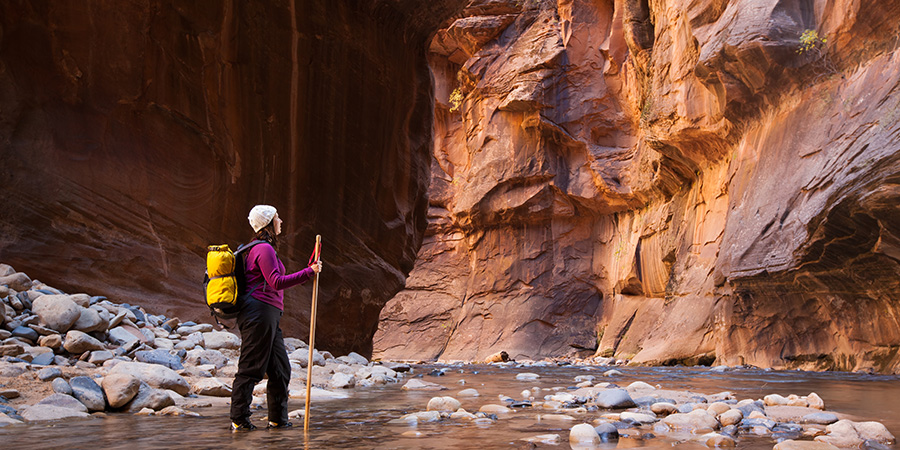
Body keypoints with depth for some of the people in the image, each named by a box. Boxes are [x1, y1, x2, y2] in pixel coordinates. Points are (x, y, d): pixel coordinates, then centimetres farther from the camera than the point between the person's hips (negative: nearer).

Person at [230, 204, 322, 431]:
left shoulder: (262, 248, 21)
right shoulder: (264, 249, -11)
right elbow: (277, 282, -18)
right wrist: (309, 272, -18)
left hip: (269, 315, 10)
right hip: (260, 312, -10)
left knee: (280, 368, 11)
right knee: (251, 367, -5)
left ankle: (278, 419, 16)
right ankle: (239, 419, 0)